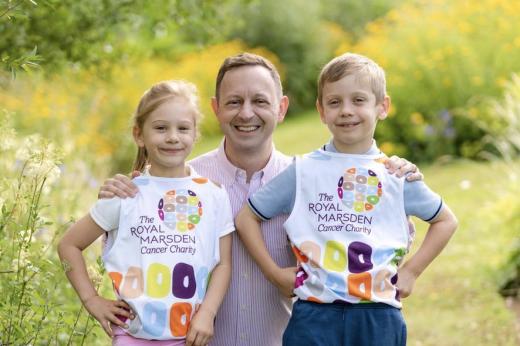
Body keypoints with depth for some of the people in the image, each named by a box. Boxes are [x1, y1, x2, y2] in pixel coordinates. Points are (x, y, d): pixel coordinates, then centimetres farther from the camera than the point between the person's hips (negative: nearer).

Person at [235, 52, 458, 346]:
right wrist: (274, 272, 4)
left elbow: (446, 220, 18)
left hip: (378, 317, 1)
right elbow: (246, 218, 11)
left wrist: (411, 271, 9)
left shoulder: (397, 176, 6)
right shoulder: (303, 171, 4)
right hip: (314, 313, -1)